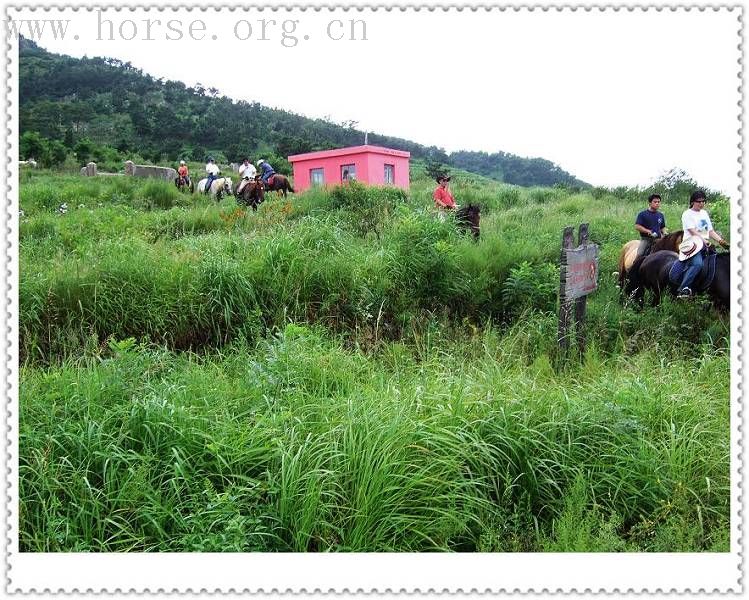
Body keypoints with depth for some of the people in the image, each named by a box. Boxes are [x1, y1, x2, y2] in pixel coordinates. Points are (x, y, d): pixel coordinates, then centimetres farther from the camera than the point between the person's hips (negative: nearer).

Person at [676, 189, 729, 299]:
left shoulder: (704, 213, 22)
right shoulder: (687, 214, 0)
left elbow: (711, 231, 22)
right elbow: (693, 232, -11)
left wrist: (721, 241, 7)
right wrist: (705, 241, -23)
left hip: (705, 245, 8)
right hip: (692, 244, -8)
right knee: (697, 263, -33)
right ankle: (683, 289, -38)